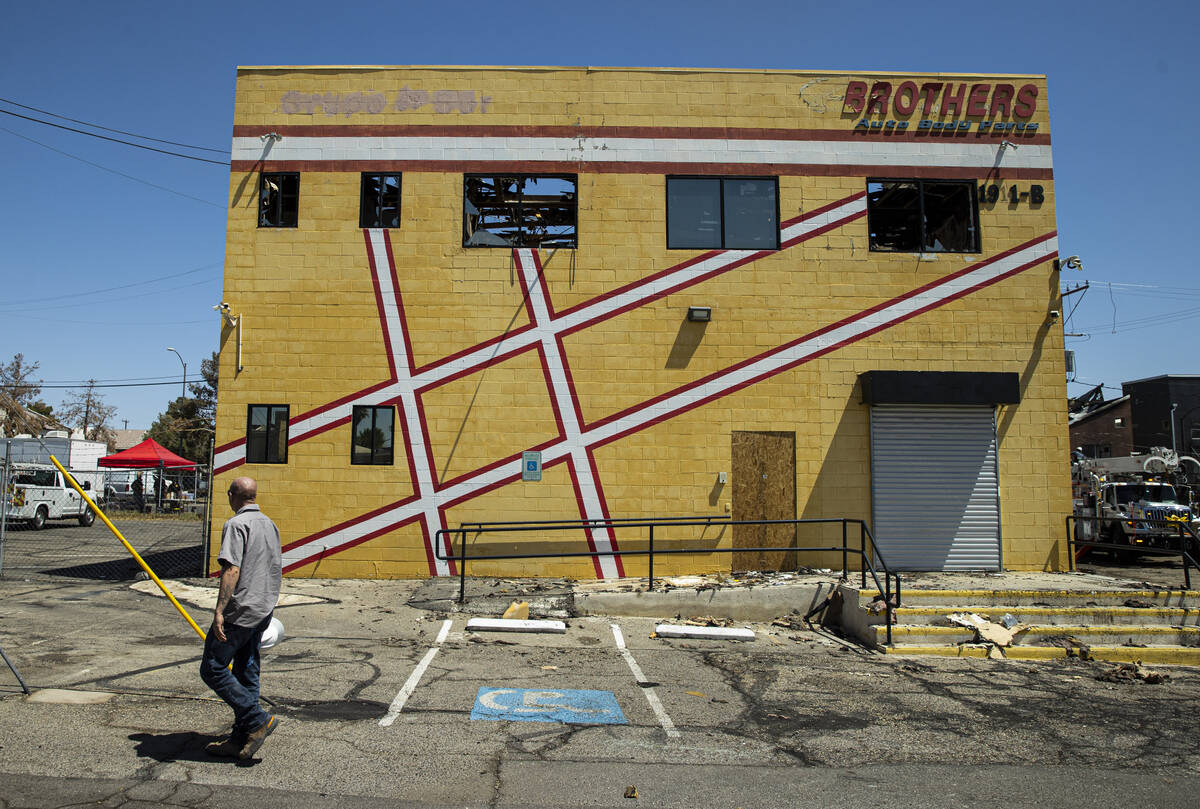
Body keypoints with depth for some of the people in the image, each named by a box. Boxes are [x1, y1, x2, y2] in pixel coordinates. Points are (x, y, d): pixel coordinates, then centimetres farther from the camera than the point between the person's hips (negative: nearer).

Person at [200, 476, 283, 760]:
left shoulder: (236, 524, -12)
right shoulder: (269, 524, 15)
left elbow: (232, 569, -22)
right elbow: (277, 571, 20)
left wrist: (219, 611, -23)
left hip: (240, 611, -9)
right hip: (263, 612, 9)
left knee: (213, 668, -1)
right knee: (247, 673, 12)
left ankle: (258, 720, -5)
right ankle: (241, 741, 15)